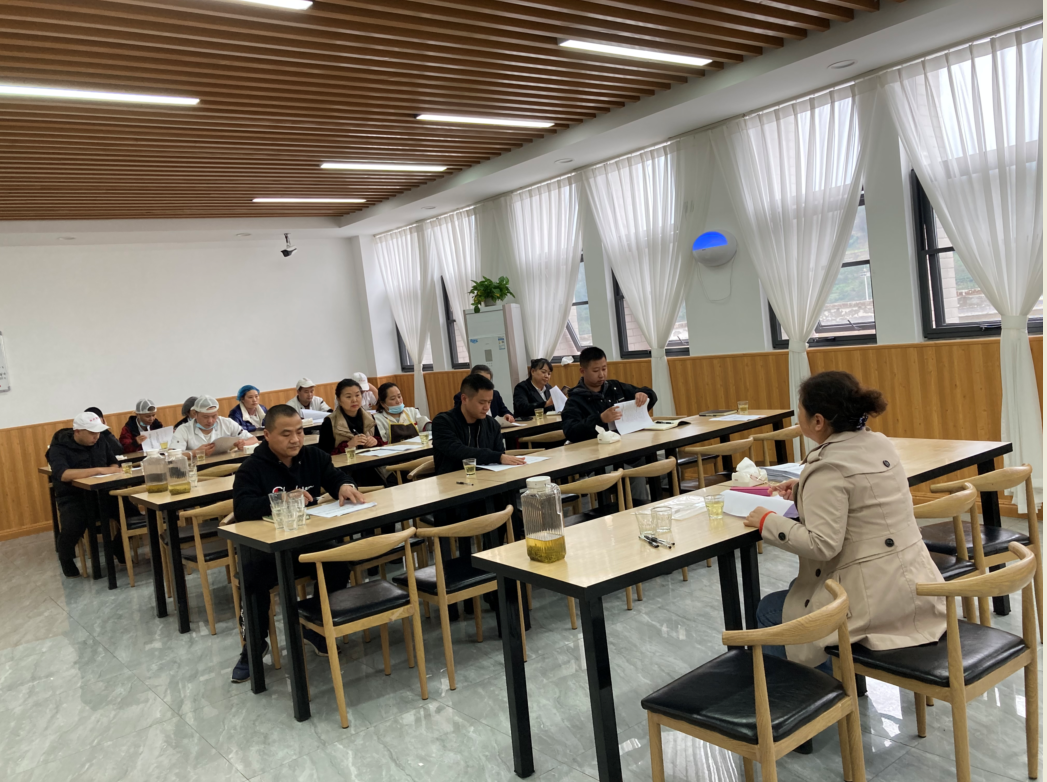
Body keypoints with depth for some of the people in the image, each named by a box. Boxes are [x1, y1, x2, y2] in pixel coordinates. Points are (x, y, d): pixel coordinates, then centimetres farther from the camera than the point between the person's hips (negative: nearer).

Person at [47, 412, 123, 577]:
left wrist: (114, 468, -8)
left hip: (101, 493, 5)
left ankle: (120, 549, 9)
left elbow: (114, 461, 18)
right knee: (72, 528, -33)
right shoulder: (59, 448, -13)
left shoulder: (101, 441, 4)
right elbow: (63, 474, -30)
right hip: (73, 498, -4)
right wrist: (99, 470, -32)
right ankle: (66, 560, 3)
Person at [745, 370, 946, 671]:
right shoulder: (879, 443, 5)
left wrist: (767, 521, -15)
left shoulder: (828, 468, -21)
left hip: (878, 600, -9)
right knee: (798, 588, 27)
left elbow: (822, 545, -26)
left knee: (768, 611, 10)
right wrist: (803, 491, 14)